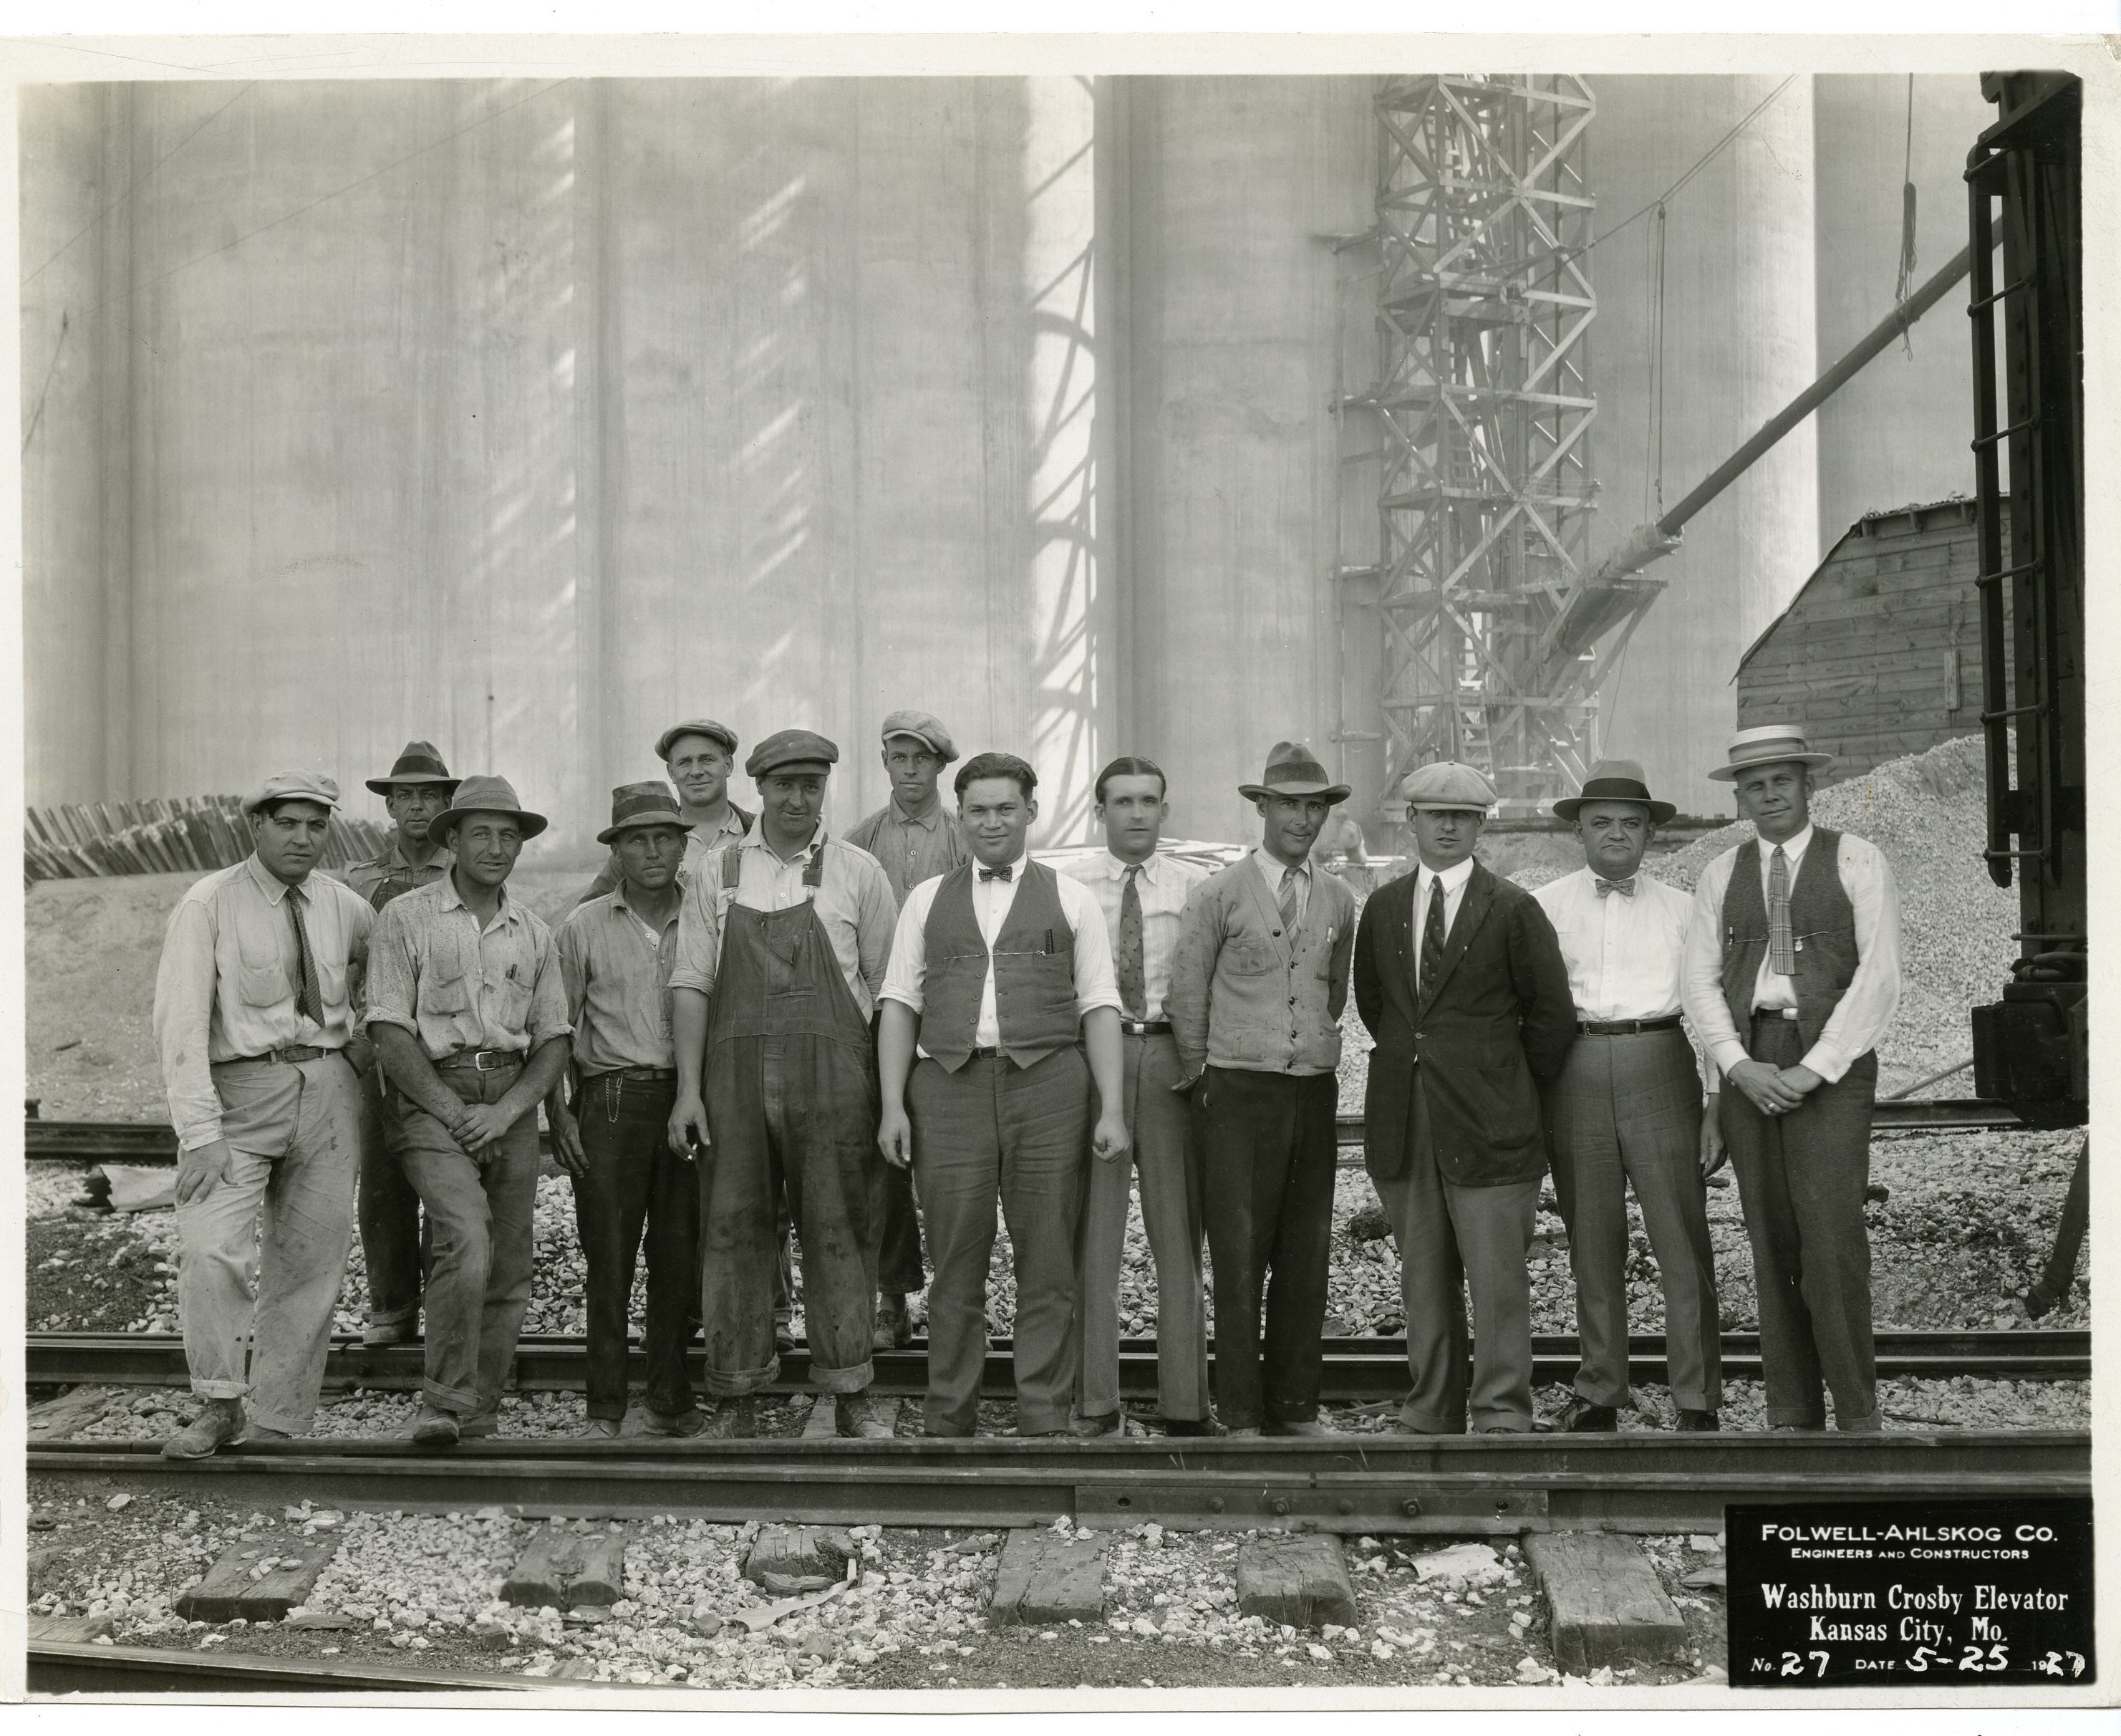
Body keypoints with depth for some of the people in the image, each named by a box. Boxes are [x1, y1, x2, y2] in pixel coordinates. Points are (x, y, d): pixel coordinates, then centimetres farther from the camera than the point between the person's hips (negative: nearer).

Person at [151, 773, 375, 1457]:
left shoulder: (344, 907, 7)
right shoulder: (208, 905, -6)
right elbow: (180, 1024, -12)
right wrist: (201, 1134, -20)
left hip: (329, 1087, 4)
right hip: (237, 1092, -4)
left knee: (309, 1266, 5)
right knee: (211, 1251, -22)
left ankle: (275, 1430, 14)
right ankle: (219, 1407, -7)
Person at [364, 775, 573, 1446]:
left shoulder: (534, 933, 14)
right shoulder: (408, 918, 2)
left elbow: (554, 1043, 10)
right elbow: (390, 1032, -5)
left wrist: (503, 1112, -6)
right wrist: (453, 1112, -12)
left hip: (512, 1104, 5)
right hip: (431, 1096, -4)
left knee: (508, 1272, 3)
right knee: (466, 1241, -23)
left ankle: (479, 1417, 15)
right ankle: (443, 1404, -15)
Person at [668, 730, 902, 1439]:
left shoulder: (857, 873, 7)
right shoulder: (717, 874, 10)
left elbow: (890, 986, 6)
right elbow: (691, 983, 6)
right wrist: (688, 1088, -2)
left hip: (833, 1070, -1)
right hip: (734, 1069, 1)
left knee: (839, 1232, 0)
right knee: (732, 1229, 2)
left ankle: (851, 1396, 9)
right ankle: (736, 1400, 10)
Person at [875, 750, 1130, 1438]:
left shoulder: (1071, 899, 11)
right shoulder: (927, 900, 15)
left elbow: (1100, 1008, 6)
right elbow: (900, 1004, 10)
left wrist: (1112, 1112, -3)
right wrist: (892, 1105, 0)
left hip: (1047, 1081, -1)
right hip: (950, 1085, 1)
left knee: (1047, 1266, 1)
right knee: (956, 1267, 4)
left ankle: (1044, 1418, 9)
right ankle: (948, 1419, 12)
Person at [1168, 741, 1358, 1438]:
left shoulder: (1338, 901, 11)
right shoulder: (1221, 895, -2)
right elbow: (1187, 996, 2)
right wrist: (1205, 1081, 6)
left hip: (1315, 1093, 4)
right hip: (1239, 1093, -4)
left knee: (1306, 1258, 7)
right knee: (1240, 1257, -3)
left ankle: (1295, 1407, 16)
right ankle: (1241, 1415, 3)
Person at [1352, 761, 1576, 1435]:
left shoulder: (1513, 909, -3)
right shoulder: (1383, 907, 10)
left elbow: (1552, 1014, 1)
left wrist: (1512, 1084, 4)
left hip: (1487, 1121, -4)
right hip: (1403, 1122, 4)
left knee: (1498, 1278, -4)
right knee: (1423, 1279, 10)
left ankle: (1501, 1417, 3)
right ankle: (1432, 1416, 18)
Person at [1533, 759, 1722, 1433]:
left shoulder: (1680, 909, 11)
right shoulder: (1546, 906, 9)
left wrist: (1717, 1108, 3)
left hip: (1661, 1068, 0)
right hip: (1574, 1069, 1)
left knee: (1683, 1242, -4)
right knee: (1591, 1244, 6)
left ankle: (1697, 1401, 2)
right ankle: (1598, 1395, 16)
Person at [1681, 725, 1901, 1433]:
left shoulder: (1858, 862, 1)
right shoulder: (1721, 875, 12)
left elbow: (1878, 977, -7)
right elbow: (1701, 982, 7)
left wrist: (1813, 1070, -14)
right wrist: (1741, 1067, -9)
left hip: (1831, 1062, -4)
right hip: (1749, 1063, 4)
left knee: (1832, 1235, -13)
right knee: (1772, 1241, 4)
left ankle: (1856, 1413, -3)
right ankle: (1791, 1413, 10)